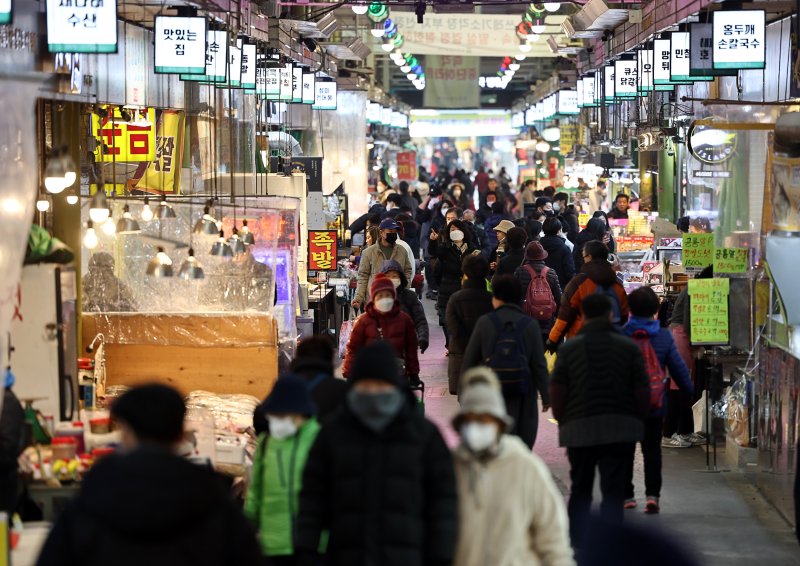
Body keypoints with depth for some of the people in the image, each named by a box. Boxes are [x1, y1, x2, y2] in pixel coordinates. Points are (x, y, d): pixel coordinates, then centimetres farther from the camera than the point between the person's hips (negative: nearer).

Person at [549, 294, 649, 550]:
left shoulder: (569, 348, 2)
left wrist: (562, 422, 10)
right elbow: (643, 391, -2)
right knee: (613, 491, 1)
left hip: (578, 427, 1)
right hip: (620, 429, -1)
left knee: (580, 490, 13)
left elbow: (556, 390, -2)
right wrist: (638, 419, 13)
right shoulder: (629, 347, 1)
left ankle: (578, 547, 9)